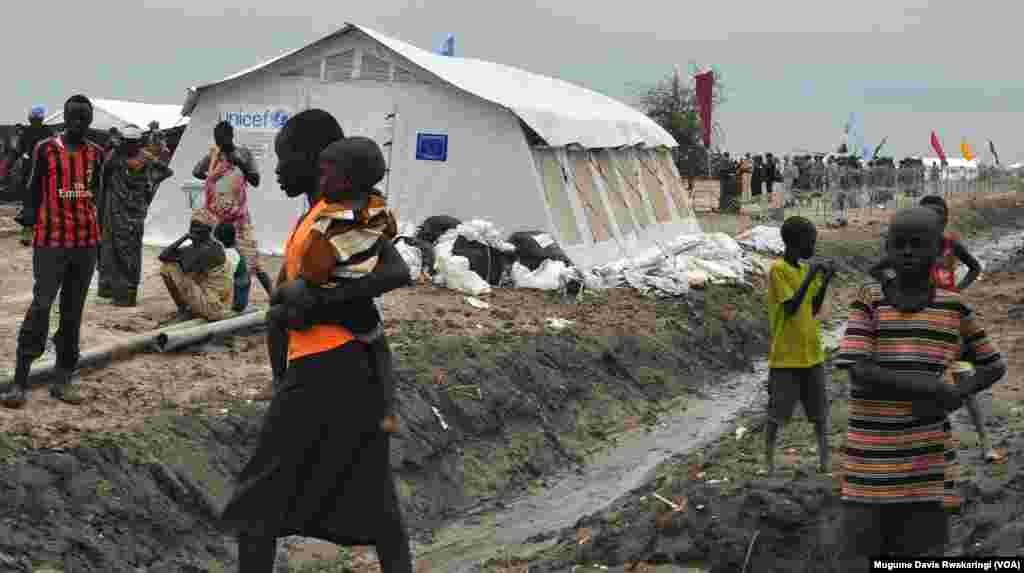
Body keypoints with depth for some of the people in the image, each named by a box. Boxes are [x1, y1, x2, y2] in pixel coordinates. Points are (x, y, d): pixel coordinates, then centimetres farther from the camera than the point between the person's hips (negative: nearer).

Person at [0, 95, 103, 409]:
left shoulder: (96, 154, 9)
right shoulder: (46, 149, -2)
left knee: (73, 311, 8)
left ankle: (63, 378, 15)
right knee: (41, 306, -12)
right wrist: (29, 215, -14)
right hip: (51, 241, -4)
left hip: (87, 242, 4)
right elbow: (33, 188, 0)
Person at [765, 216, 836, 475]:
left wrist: (824, 282, -1)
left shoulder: (806, 269, 10)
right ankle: (768, 459, 8)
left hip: (812, 354, 7)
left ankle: (825, 455, 15)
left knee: (819, 410, 8)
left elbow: (813, 310, 12)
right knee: (777, 413, -1)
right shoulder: (777, 269, -12)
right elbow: (791, 308, -19)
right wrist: (810, 276, -20)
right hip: (785, 357, -6)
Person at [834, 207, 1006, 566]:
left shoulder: (955, 308, 3)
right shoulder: (868, 300, -2)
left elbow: (994, 366, 15)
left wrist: (955, 395, -4)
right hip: (869, 467, -1)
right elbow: (859, 373, -12)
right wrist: (934, 388, -16)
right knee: (861, 559, 0)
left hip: (927, 468, 1)